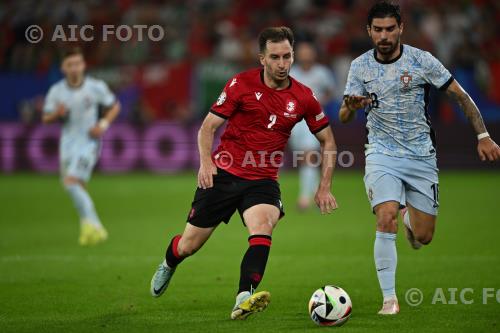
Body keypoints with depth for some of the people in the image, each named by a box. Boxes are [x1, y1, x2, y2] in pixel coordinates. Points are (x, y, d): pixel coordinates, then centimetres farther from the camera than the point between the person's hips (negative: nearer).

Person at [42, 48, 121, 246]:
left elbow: (114, 106, 6)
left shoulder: (96, 87, -8)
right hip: (67, 142, 5)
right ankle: (95, 228, 20)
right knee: (77, 188, 8)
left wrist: (103, 124, -10)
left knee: (71, 181, -22)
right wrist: (57, 114, -18)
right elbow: (45, 118, 4)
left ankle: (89, 221, -19)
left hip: (88, 142, -5)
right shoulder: (56, 91, -1)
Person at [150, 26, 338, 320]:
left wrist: (325, 187, 4)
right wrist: (206, 162, -18)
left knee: (262, 227, -32)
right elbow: (209, 126, -2)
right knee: (189, 245, 8)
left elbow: (328, 141, 11)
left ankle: (244, 300, -44)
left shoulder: (303, 97, -1)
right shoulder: (242, 84, -7)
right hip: (223, 174, 0)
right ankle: (168, 266, 44)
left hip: (263, 181, 1)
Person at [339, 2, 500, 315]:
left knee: (423, 237, 2)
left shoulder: (422, 60, -8)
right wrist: (351, 106, -24)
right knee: (386, 219, -24)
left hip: (421, 156, 0)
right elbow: (344, 117, 1)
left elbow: (461, 96, -1)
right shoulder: (360, 66, -2)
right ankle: (390, 299, -15)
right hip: (382, 154, 0)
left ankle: (409, 216, 42)